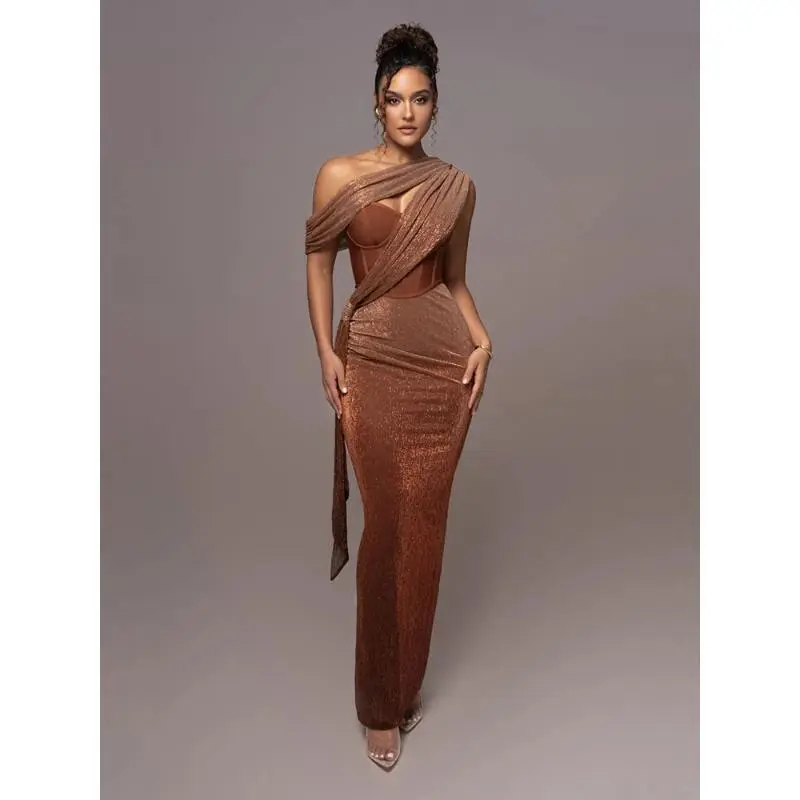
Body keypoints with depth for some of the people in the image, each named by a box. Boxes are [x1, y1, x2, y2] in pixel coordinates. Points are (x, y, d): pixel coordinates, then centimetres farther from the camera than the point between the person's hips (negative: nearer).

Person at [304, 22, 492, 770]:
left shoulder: (457, 186, 8)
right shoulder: (339, 175, 1)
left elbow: (455, 278, 13)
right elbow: (318, 264, 5)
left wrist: (482, 342, -2)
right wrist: (325, 352, -4)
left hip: (444, 362, 2)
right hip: (372, 363, -2)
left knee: (425, 523, 7)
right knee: (385, 525, 1)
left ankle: (408, 683, 29)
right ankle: (382, 704, 21)